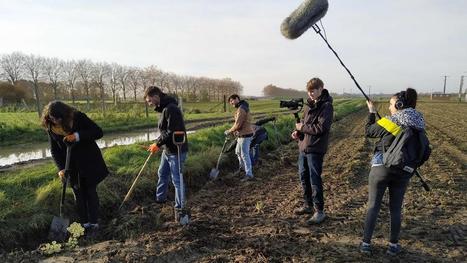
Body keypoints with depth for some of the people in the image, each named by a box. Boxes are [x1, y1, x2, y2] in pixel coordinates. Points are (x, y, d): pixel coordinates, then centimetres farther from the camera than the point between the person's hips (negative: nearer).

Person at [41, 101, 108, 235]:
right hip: (72, 167, 4)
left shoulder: (78, 117, -17)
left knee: (91, 192, 3)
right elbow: (55, 150, 1)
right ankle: (84, 223, 18)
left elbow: (98, 132, -19)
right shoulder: (51, 128, -5)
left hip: (89, 162, -3)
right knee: (78, 194, 7)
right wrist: (61, 168, -11)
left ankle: (94, 223, 13)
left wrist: (78, 136, -31)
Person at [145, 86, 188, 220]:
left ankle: (179, 207, 14)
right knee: (162, 174, 23)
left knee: (176, 179, 0)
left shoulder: (171, 109, -21)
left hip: (176, 150, -10)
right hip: (167, 149, 11)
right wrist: (157, 143, 7)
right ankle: (160, 198, 43)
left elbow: (172, 132, -26)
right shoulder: (164, 108, 11)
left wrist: (158, 144, -17)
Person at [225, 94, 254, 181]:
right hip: (242, 134, 10)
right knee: (238, 152, 24)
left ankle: (249, 174, 4)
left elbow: (238, 124, -23)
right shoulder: (242, 108, 14)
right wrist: (235, 131, 4)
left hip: (245, 135, -10)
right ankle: (242, 166, 44)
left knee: (245, 154, -4)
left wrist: (229, 131, -10)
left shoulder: (241, 109, -19)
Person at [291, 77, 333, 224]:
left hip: (315, 149, -8)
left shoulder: (326, 106, -12)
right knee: (304, 177, 16)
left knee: (315, 180, -2)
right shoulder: (309, 104, 11)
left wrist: (302, 127, -13)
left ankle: (319, 211, 12)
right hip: (303, 146, 8)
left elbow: (321, 128, -21)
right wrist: (298, 131, 0)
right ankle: (308, 205, 32)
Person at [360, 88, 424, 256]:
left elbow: (369, 131, -1)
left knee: (373, 207, 7)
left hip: (381, 168, -4)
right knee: (396, 209, 16)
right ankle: (394, 245, 24)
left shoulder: (389, 122, -16)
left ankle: (366, 243, 12)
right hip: (403, 172, 4)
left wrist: (372, 113, 9)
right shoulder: (418, 125, 0)